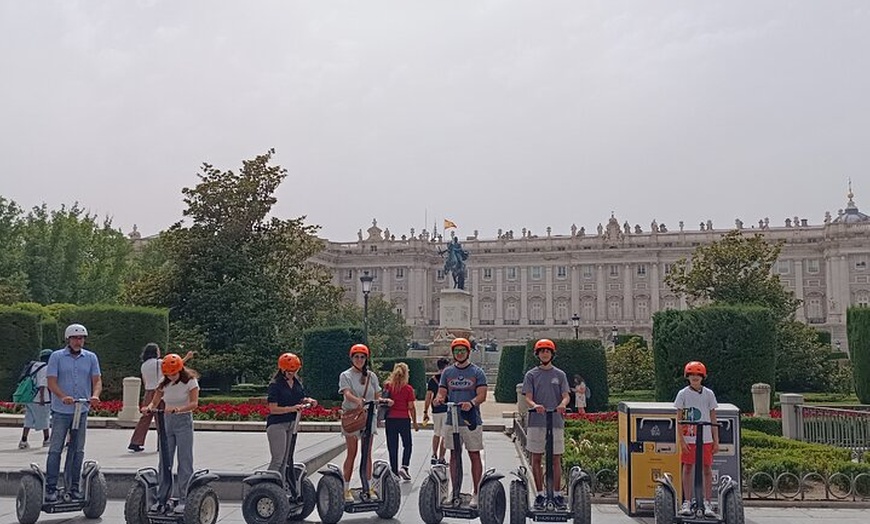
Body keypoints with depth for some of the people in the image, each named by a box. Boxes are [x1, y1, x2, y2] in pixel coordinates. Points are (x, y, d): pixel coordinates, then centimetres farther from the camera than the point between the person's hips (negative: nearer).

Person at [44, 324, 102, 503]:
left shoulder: (91, 358, 7)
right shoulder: (57, 357, 0)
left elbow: (97, 380, 3)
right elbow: (51, 382, -7)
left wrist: (95, 395, -19)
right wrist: (63, 396, -26)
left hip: (82, 410, 3)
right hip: (61, 411, -3)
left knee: (77, 450, 7)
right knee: (55, 449, -1)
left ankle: (73, 486, 15)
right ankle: (51, 488, 4)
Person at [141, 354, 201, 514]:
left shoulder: (190, 382, -9)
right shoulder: (164, 383, 5)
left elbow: (194, 403, -19)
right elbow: (155, 401, 1)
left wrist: (178, 409, -37)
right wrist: (148, 407, -22)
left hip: (183, 421, -5)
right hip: (167, 422, 5)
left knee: (184, 462, -3)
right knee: (164, 462, 7)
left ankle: (183, 500, 1)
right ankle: (161, 499, 14)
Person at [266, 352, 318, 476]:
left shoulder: (297, 382, 7)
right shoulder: (275, 385, -13)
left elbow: (301, 399, 19)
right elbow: (273, 409, -18)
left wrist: (308, 401, -4)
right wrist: (292, 408, -28)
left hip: (292, 424, 7)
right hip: (277, 424, -7)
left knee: (285, 460, 12)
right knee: (277, 459, -11)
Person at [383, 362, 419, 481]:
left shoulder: (387, 386, -2)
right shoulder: (408, 389, -6)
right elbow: (411, 407, -5)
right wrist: (415, 423, 3)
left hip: (390, 419, 2)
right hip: (404, 419, -2)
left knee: (392, 447, 9)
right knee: (407, 445, 14)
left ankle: (395, 472, 12)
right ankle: (404, 467, -3)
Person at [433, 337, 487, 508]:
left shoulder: (477, 372, 1)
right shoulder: (447, 372, 11)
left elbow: (482, 395, -8)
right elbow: (442, 392, 7)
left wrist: (471, 403, -28)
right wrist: (439, 398, -18)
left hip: (471, 420, -3)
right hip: (452, 420, 3)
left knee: (474, 456, 0)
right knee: (454, 455, 9)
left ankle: (476, 493, 6)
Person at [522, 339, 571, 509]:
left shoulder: (560, 375, 10)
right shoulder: (531, 374, 8)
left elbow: (566, 395, 0)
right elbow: (528, 398, -1)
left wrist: (562, 404, -23)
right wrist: (535, 405, -24)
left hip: (556, 423, 0)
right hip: (536, 423, 0)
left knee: (556, 459, 3)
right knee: (536, 459, 3)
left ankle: (557, 493, 11)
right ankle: (540, 494, 11)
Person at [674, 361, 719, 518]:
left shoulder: (709, 394, 4)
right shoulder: (683, 394, 0)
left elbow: (713, 418, 7)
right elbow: (679, 419, 0)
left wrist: (716, 440, 4)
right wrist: (681, 440, -7)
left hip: (706, 439, 1)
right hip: (688, 439, -1)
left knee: (707, 469, 2)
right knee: (687, 469, 3)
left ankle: (708, 503, 8)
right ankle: (687, 502, 11)